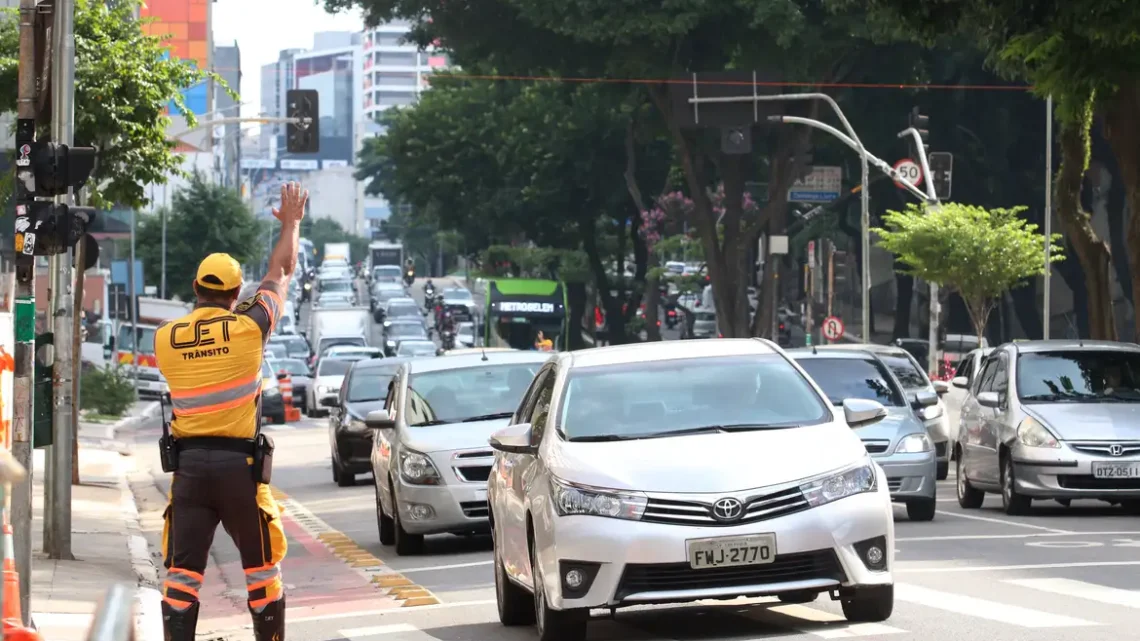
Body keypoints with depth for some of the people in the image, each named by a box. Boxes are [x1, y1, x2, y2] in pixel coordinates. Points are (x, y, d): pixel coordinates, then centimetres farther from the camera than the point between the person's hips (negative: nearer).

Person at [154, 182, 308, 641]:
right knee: (262, 567, 12)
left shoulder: (165, 339, 2)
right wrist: (291, 223, 27)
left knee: (181, 571, 0)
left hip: (189, 463, 2)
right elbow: (282, 272, 10)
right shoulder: (247, 328, -4)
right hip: (239, 462, -2)